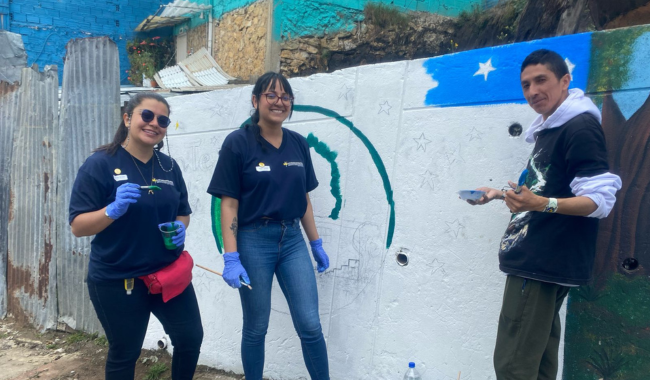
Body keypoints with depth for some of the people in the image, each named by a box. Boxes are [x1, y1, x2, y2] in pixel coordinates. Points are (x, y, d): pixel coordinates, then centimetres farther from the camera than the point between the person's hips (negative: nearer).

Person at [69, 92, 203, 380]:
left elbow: (183, 212, 15)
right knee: (124, 354, 13)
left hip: (169, 274, 5)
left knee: (191, 339, 11)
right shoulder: (100, 164, -11)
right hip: (116, 281, -4)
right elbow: (78, 226, -12)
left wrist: (180, 228, -7)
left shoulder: (169, 166, 3)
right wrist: (114, 209, -29)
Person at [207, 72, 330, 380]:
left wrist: (316, 244, 13)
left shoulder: (299, 144, 5)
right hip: (253, 241, -3)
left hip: (292, 240, 4)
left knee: (310, 326, 5)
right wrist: (231, 258, -15)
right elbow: (229, 204, -10)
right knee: (256, 328, 11)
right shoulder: (237, 143, -8)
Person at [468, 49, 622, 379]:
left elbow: (600, 199, -19)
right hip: (534, 262, 10)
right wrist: (498, 194, 24)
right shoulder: (547, 129, 18)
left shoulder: (581, 128, -12)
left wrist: (541, 204, -34)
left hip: (543, 267, -10)